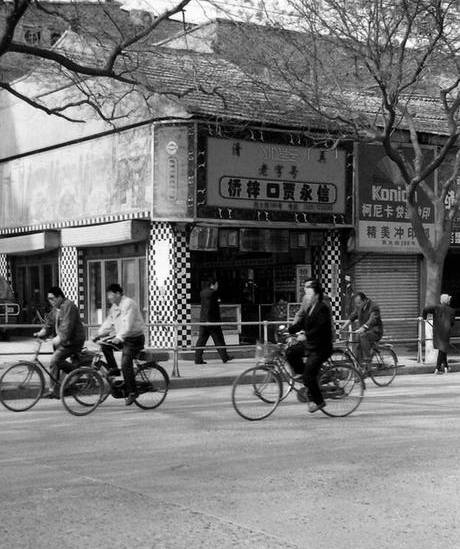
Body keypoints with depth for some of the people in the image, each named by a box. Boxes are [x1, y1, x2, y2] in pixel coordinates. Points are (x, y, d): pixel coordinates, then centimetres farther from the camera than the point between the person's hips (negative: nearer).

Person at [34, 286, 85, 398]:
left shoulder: (68, 306, -17)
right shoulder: (55, 309, 13)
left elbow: (67, 325, -27)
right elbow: (49, 324, 12)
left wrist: (60, 338, -33)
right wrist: (41, 333, -4)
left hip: (72, 341, -10)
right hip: (62, 340, 10)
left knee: (54, 361, -14)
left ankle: (54, 391, -8)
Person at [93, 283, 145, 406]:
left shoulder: (129, 304, -18)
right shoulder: (114, 307, 12)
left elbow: (128, 325, -29)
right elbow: (108, 322, 12)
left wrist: (119, 337, -38)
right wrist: (99, 334, 0)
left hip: (135, 338, -9)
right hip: (122, 338, 9)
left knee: (125, 363, -20)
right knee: (105, 345, -7)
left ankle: (132, 392, -14)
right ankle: (113, 368, 5)